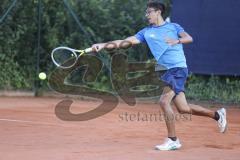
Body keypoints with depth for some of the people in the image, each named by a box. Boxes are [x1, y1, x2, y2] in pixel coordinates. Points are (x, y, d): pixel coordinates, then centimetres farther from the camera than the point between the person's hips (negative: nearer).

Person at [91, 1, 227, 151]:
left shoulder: (173, 27, 4)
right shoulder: (146, 32, 14)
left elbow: (189, 38, -10)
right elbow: (126, 41, 6)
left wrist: (177, 41, -30)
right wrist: (103, 45, -4)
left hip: (178, 68, -6)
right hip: (166, 71, 6)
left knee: (164, 101, -19)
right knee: (183, 108, 6)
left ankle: (173, 140, -9)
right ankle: (217, 115, 28)